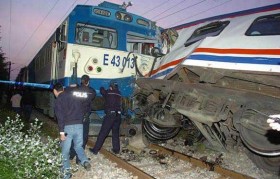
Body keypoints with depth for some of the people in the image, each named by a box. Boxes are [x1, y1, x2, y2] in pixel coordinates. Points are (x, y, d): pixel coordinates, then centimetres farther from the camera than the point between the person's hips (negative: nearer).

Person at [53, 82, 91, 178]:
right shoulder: (75, 94, 15)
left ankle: (66, 171, 3)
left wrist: (61, 131, -11)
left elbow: (60, 117, -10)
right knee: (78, 146, 20)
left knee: (65, 150, 7)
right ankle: (85, 161, 1)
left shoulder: (58, 100, 0)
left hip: (67, 127, -4)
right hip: (79, 125, 4)